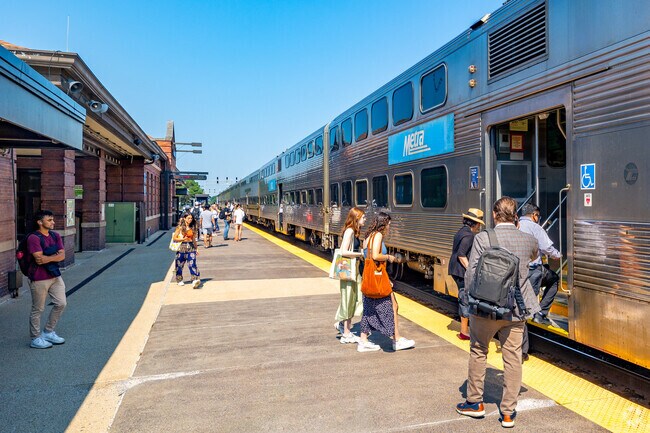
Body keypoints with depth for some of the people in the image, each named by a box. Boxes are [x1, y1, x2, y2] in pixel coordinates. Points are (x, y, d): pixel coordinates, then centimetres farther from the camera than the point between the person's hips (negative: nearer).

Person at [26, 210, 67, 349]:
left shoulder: (56, 236, 7)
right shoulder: (33, 238, -15)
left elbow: (62, 255, -2)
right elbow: (39, 258, -23)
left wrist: (47, 258, -16)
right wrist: (55, 255, -12)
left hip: (55, 276, 7)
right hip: (39, 279, -7)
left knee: (61, 303, 11)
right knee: (38, 309, 5)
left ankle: (48, 332, 28)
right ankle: (35, 339, 19)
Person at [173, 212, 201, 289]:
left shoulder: (192, 228, 9)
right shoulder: (180, 228, -1)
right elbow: (174, 238, -3)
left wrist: (196, 249, 13)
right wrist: (183, 239, -17)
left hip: (191, 248, 1)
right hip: (181, 248, -1)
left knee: (192, 264, -12)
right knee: (179, 265, 9)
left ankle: (195, 280, -21)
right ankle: (179, 280, 27)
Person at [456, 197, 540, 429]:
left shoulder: (482, 238, -13)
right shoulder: (529, 240, -1)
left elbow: (471, 274, -13)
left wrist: (469, 303, -1)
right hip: (515, 311, 3)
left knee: (478, 353, 16)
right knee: (513, 359, 12)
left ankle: (475, 403, 29)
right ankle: (508, 412, 22)